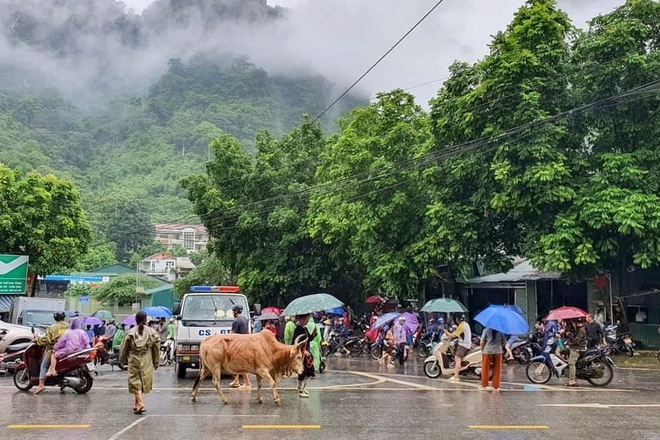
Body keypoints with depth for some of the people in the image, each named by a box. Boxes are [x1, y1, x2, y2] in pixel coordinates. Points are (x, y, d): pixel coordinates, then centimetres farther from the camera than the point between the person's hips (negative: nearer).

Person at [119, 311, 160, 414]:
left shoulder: (130, 333, -3)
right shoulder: (152, 332, -1)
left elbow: (124, 348, 4)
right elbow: (156, 348, 4)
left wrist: (122, 360, 19)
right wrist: (156, 362, 14)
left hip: (134, 360, -1)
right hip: (147, 361, 1)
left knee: (136, 382, 1)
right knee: (143, 382, 13)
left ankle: (140, 403, -15)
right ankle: (137, 404, 24)